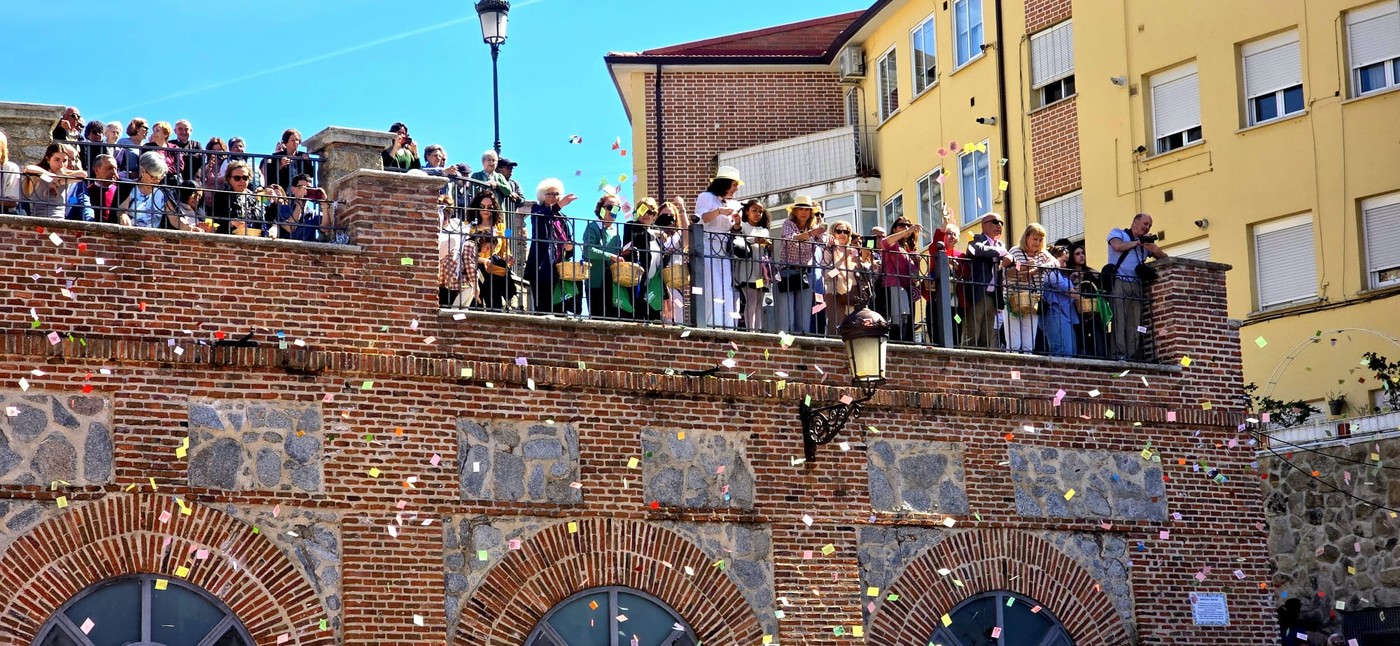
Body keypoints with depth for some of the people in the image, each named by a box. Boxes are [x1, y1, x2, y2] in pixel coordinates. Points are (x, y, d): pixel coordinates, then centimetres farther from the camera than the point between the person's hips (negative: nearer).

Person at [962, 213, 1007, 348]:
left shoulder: (1000, 245, 21)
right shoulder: (977, 239, 0)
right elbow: (977, 250, -23)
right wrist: (1001, 251, -14)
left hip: (992, 297, 7)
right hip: (976, 295, -7)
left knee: (986, 340, 6)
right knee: (971, 338, -10)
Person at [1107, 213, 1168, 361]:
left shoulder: (1145, 243, 28)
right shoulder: (1117, 233, 13)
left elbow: (1164, 257, 25)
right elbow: (1118, 246, -9)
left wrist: (1155, 250, 1)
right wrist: (1138, 242, 4)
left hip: (1136, 285, 6)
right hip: (1119, 282, -6)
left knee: (1135, 323, -3)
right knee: (1119, 319, -15)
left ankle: (1133, 357, -7)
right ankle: (1119, 355, -22)